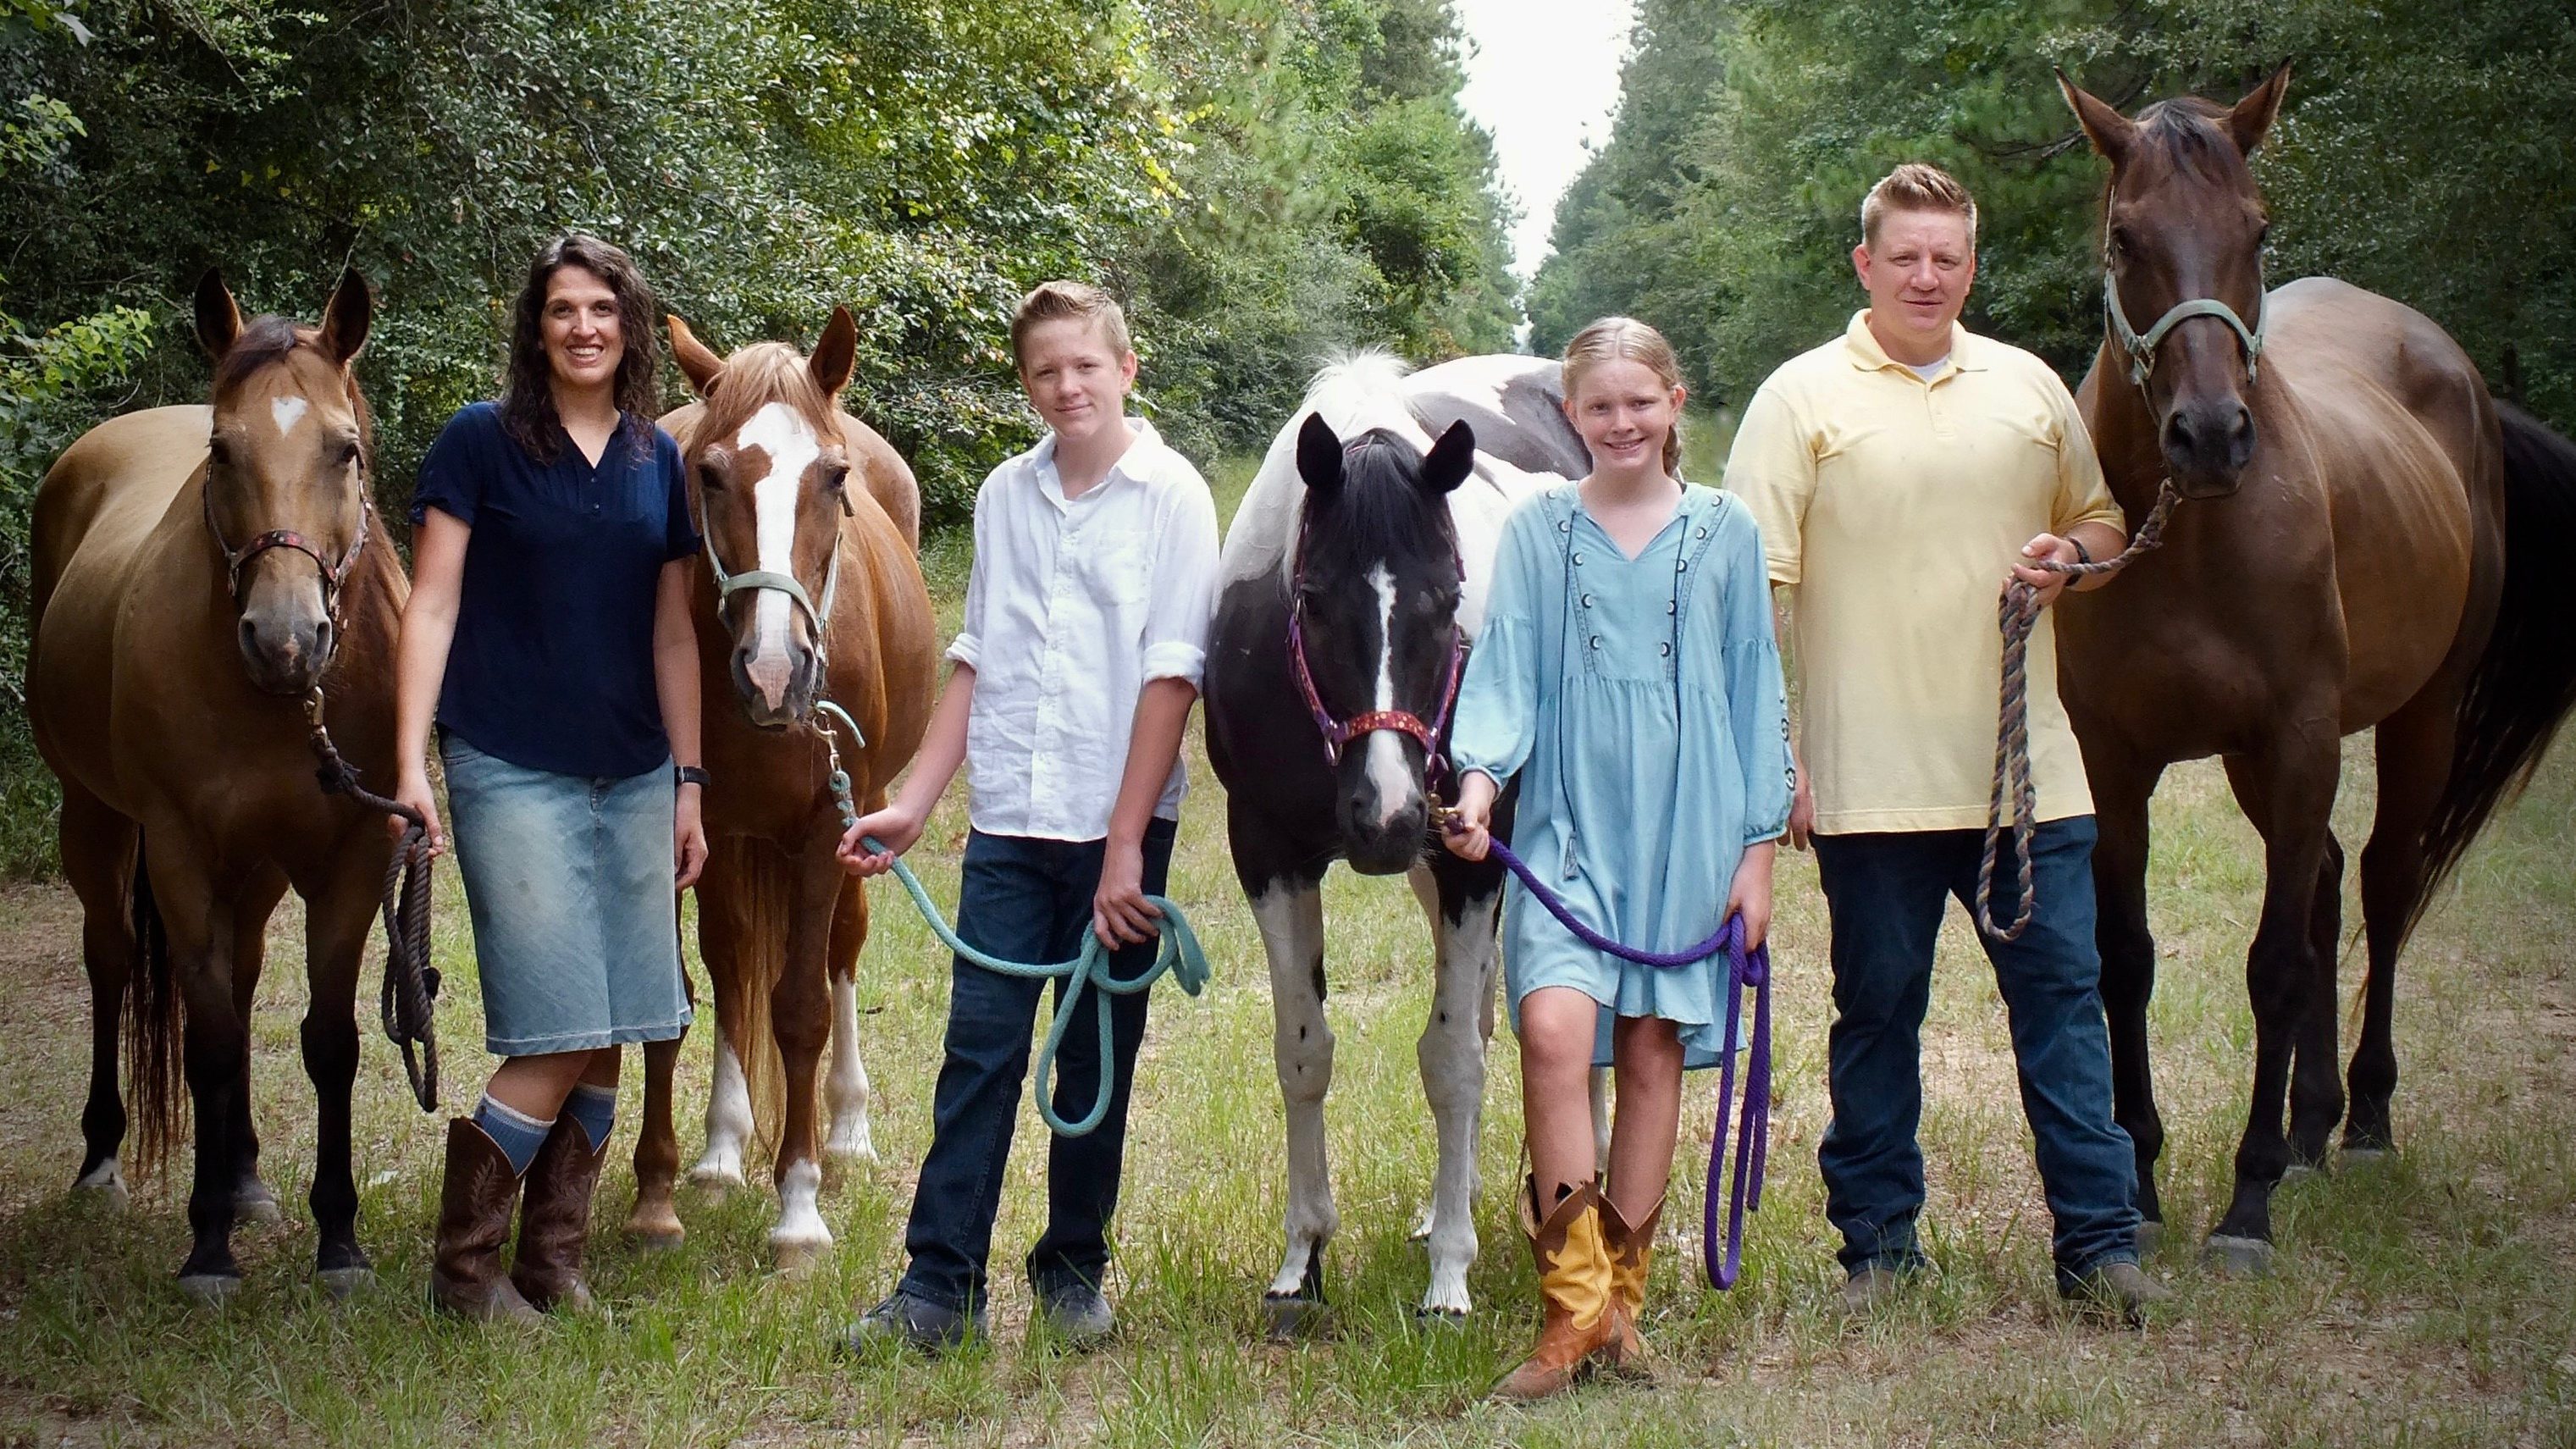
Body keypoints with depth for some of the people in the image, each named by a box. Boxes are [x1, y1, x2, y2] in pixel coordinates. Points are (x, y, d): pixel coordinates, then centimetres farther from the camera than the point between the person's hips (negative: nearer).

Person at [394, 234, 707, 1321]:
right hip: (514, 773, -5)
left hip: (634, 780, 5)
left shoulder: (659, 459, 9)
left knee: (606, 1045, 5)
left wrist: (687, 782, 10)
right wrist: (411, 766, -14)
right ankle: (464, 1266, 5)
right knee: (557, 1044, -9)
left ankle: (552, 1263, 17)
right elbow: (432, 607, -7)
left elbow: (672, 633, 13)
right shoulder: (480, 444, -4)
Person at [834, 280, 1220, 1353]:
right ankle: (940, 1284, 3)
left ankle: (1073, 1270, 19)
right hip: (1009, 822, 3)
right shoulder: (1006, 497, 8)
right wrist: (912, 805, 7)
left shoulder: (1171, 494, -5)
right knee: (978, 1049, 0)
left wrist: (1124, 849, -12)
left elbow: (1171, 675, -9)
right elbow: (976, 660, 13)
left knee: (1098, 1056, 7)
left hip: (1119, 826, -3)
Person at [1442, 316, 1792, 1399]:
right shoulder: (1537, 533, 4)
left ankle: (1621, 1298, 15)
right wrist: (1479, 774, -19)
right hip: (1568, 824, -1)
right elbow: (1505, 669, -1)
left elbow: (1755, 693, 8)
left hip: (1687, 830, 1)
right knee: (1555, 1027, -18)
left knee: (1652, 1049, 4)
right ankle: (1573, 1302, -11)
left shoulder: (1724, 534, 6)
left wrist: (1757, 845, 4)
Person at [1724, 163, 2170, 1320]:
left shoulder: (2029, 388, 12)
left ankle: (2099, 1242, 8)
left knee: (2062, 993, 2)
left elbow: (2101, 521, 25)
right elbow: (1751, 591, -5)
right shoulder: (1802, 399, 0)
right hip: (1872, 779, -3)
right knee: (1878, 1008, 6)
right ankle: (1878, 1244, 16)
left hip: (2028, 768, 3)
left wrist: (2072, 556, 0)